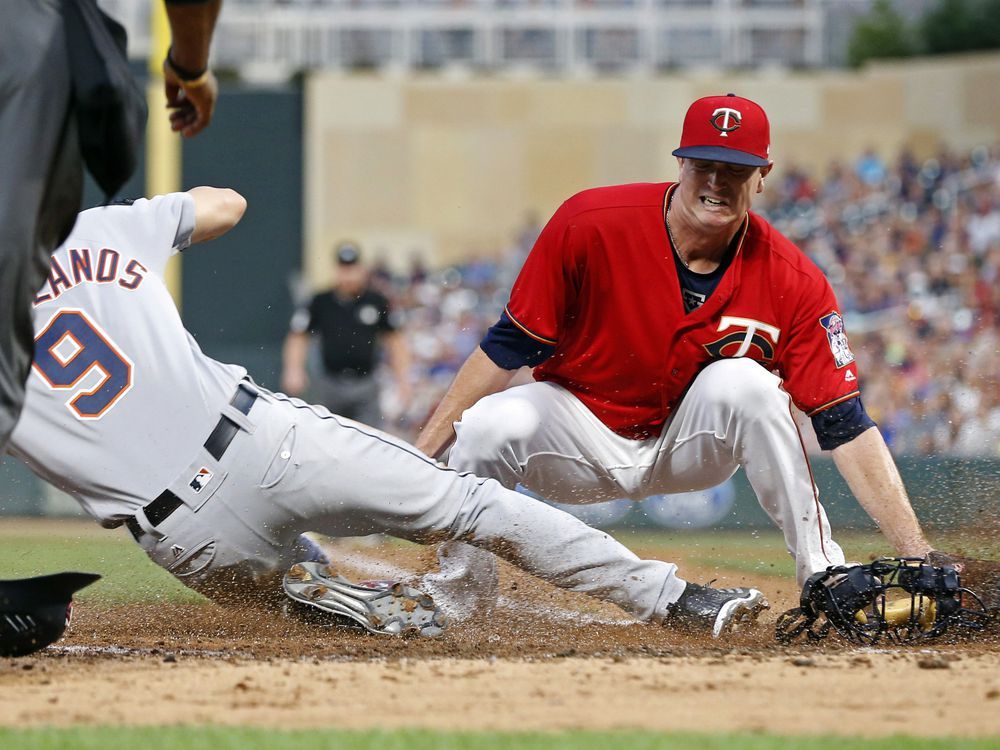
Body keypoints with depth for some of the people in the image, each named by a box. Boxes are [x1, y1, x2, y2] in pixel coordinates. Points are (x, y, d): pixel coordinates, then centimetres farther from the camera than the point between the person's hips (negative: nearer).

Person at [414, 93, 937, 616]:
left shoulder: (793, 282, -18)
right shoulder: (590, 226, -20)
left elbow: (845, 425, -19)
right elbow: (507, 348, -12)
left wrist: (914, 551, -29)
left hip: (688, 448, 0)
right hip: (580, 438, 0)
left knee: (745, 383, -31)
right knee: (489, 426, -32)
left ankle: (822, 574, -18)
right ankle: (457, 582, -4)